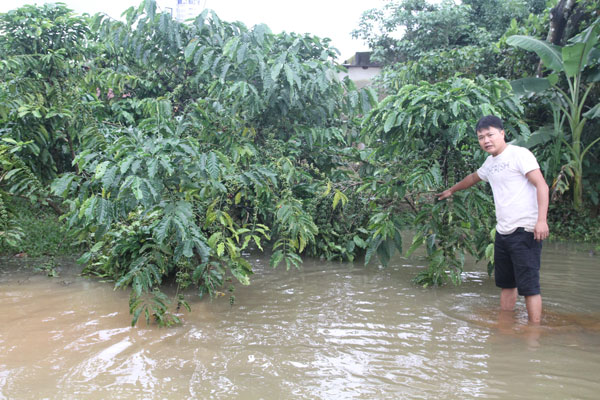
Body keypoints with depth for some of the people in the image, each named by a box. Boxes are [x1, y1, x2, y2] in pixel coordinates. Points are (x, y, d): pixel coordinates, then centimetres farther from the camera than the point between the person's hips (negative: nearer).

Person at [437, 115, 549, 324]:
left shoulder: (519, 154, -7)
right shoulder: (490, 162, 17)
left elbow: (541, 185, -14)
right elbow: (473, 178, 38)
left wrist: (541, 220, -24)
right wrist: (451, 190, 52)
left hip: (525, 231, -8)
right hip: (503, 232, 8)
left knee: (528, 285, -8)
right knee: (506, 283, 13)